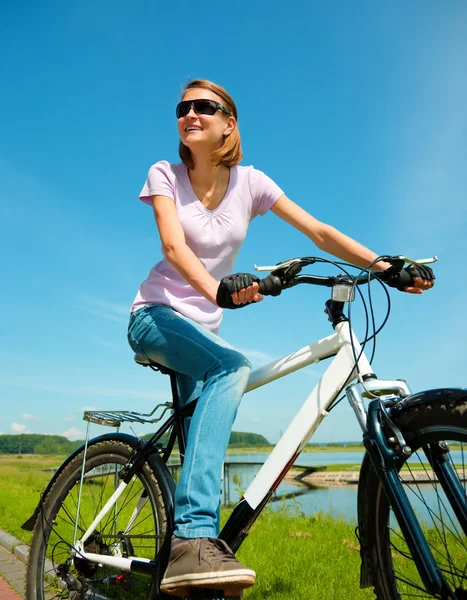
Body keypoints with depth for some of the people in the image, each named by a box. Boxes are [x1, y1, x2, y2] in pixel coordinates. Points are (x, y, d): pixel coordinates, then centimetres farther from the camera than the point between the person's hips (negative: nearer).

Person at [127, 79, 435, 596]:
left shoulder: (249, 182, 2)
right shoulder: (165, 175, -4)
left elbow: (319, 233, -6)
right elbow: (174, 245, -22)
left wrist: (385, 266, -20)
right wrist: (217, 289, -43)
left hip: (202, 328, 4)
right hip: (155, 318, -4)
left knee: (198, 431, -3)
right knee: (232, 367, -33)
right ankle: (193, 540, -36)